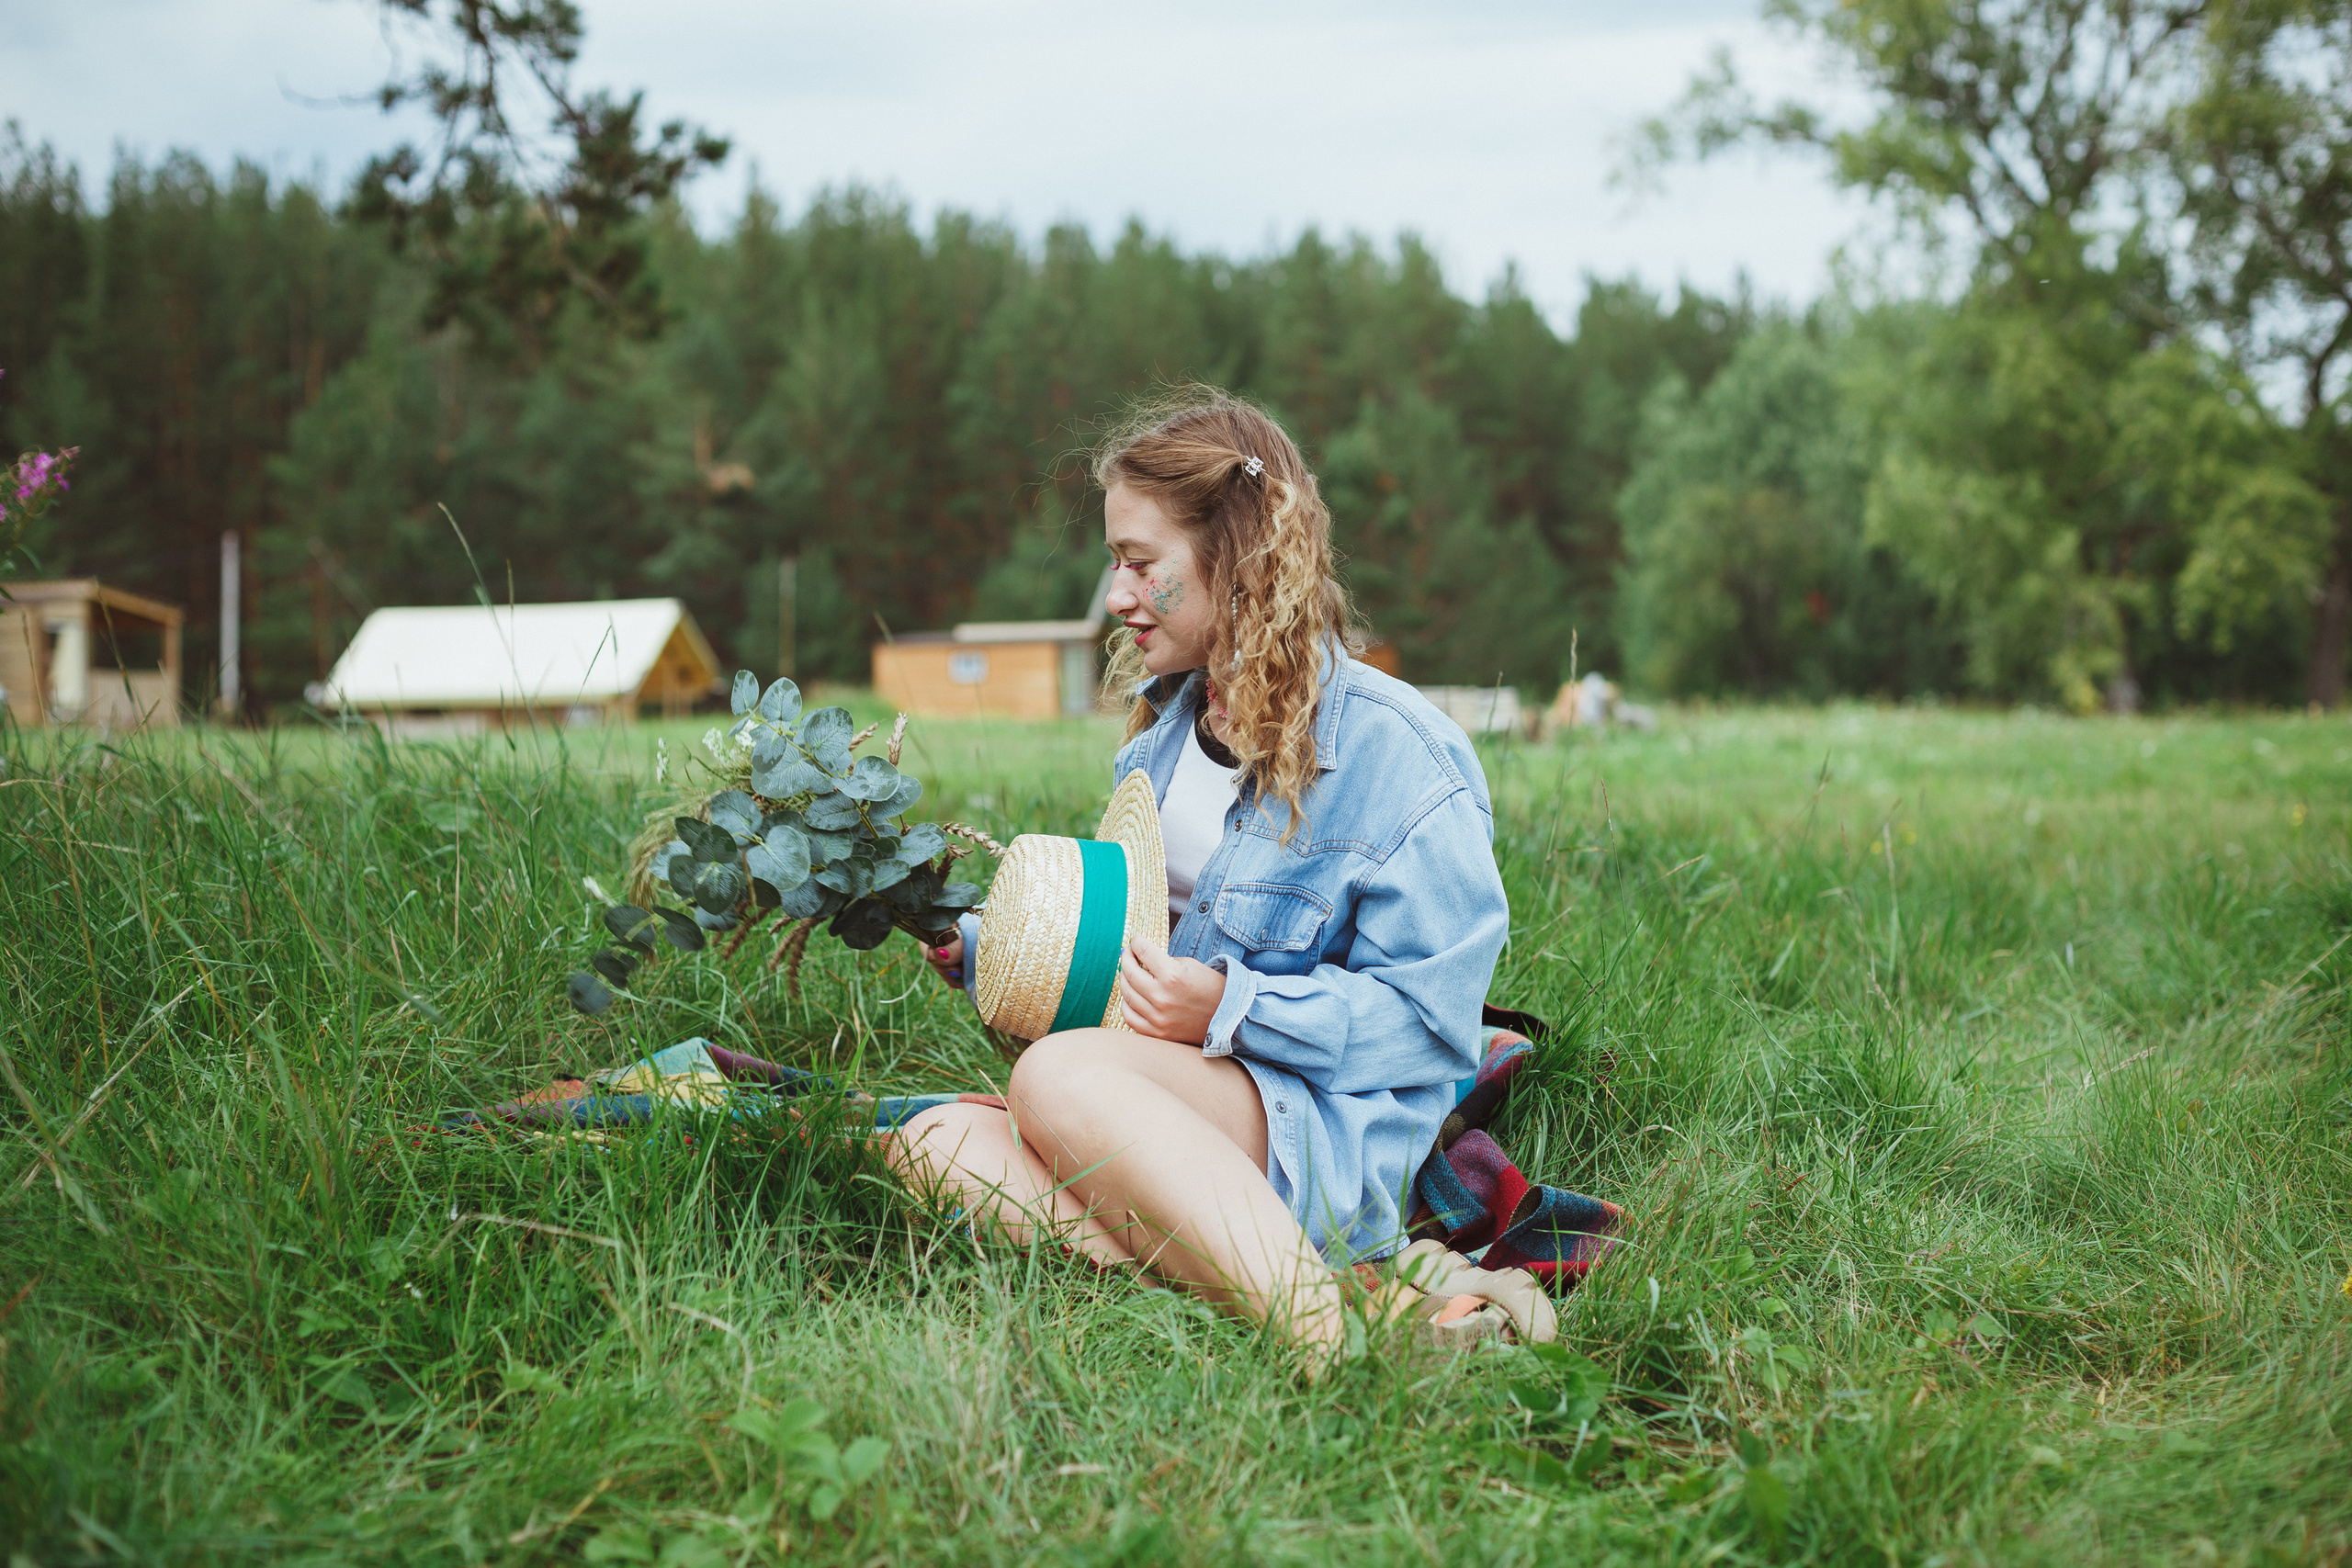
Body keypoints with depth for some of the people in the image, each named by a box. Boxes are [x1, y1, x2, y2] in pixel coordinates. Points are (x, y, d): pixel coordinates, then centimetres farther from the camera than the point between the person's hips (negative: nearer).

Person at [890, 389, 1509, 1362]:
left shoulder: (1396, 754, -9)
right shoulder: (1163, 724, 16)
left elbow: (1426, 1013, -12)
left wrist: (1232, 1006, -20)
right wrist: (976, 946, 11)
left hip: (1328, 1133, -7)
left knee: (1062, 1078, -34)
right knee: (934, 1147, -18)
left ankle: (1322, 1336, -35)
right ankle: (1190, 1275, -34)